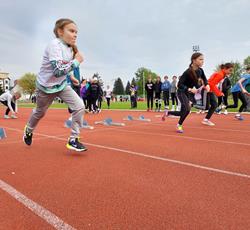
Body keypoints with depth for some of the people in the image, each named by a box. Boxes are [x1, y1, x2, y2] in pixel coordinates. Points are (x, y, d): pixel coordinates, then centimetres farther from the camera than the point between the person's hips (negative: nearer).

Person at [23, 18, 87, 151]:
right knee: (40, 113, 17)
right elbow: (58, 71, -38)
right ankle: (29, 130, 51)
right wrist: (76, 61, -30)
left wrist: (70, 75, 8)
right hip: (46, 86, -5)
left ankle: (73, 139, -1)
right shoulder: (55, 45, -26)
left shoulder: (70, 47, -3)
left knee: (79, 106, -14)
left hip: (61, 85, 6)